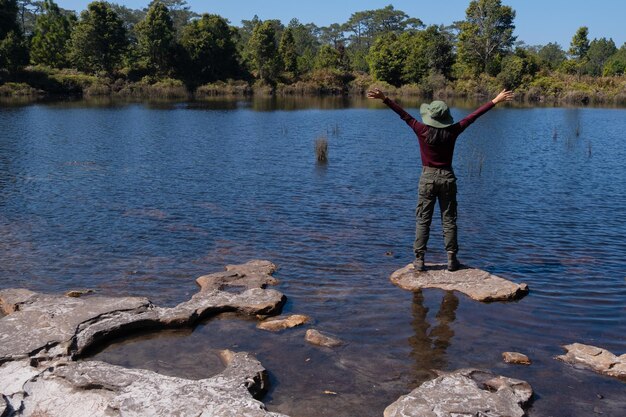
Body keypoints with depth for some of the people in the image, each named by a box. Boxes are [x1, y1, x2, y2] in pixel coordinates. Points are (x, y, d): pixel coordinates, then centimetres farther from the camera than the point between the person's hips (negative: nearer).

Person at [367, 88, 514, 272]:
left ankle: (419, 259, 4)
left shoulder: (423, 131, -11)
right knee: (449, 219, 8)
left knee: (423, 220, 5)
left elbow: (404, 115, -9)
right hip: (447, 177, 1)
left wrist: (385, 99, -6)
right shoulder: (452, 132, -7)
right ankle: (451, 259, 10)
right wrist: (496, 100, 6)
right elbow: (473, 116, -1)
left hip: (427, 177, -1)